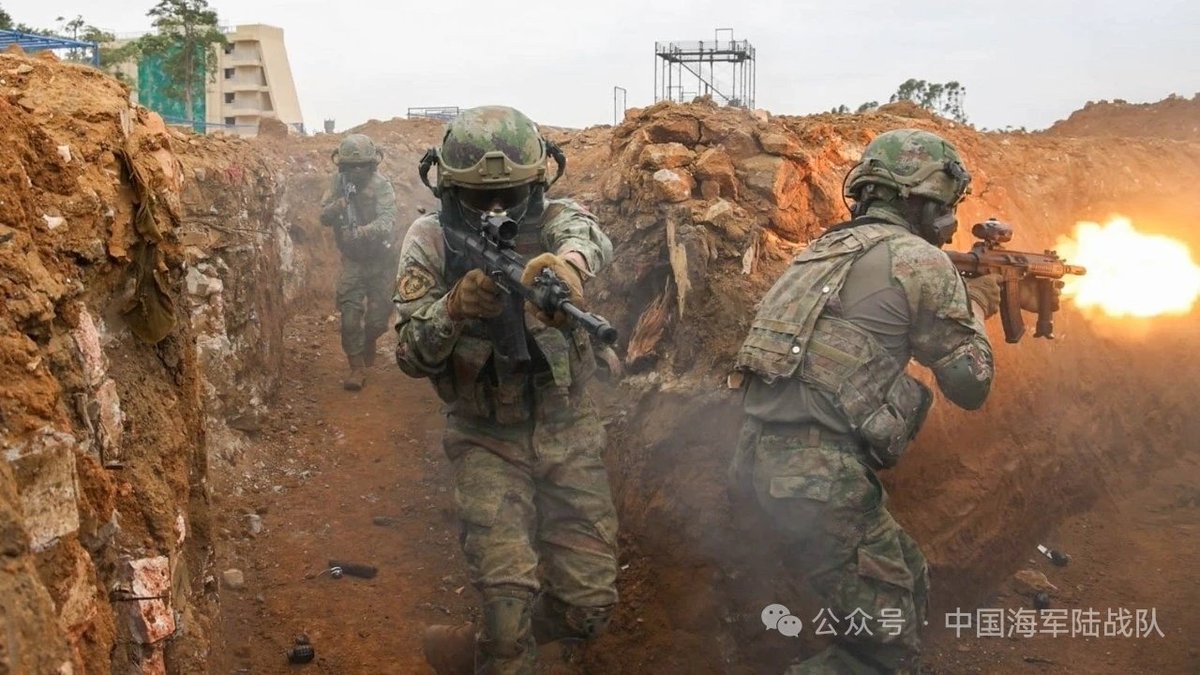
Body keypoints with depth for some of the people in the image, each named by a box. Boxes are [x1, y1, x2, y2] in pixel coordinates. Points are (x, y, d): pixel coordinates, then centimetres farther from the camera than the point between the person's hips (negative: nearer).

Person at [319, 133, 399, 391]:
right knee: (350, 315, -8)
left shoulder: (382, 185, -19)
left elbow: (387, 222, -32)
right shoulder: (338, 183, -6)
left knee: (378, 318, 5)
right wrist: (340, 204, -30)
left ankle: (369, 341, 39)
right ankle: (357, 368, 2)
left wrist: (361, 232, -50)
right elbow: (324, 217, -9)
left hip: (381, 261, -2)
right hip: (352, 260, 2)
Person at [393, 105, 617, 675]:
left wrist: (567, 258, -58)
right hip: (486, 440, -2)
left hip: (568, 432, 2)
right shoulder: (430, 242, -8)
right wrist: (453, 308, -35)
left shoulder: (551, 218, -7)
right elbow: (411, 355, -13)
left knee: (589, 605, 4)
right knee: (508, 587, -17)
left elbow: (588, 235, -32)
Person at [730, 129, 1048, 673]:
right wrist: (975, 309, 20)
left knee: (907, 583, 25)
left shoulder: (828, 247, 18)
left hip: (760, 457, 9)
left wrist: (963, 299, 32)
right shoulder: (920, 260, -6)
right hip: (819, 476, -9)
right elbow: (970, 385, 3)